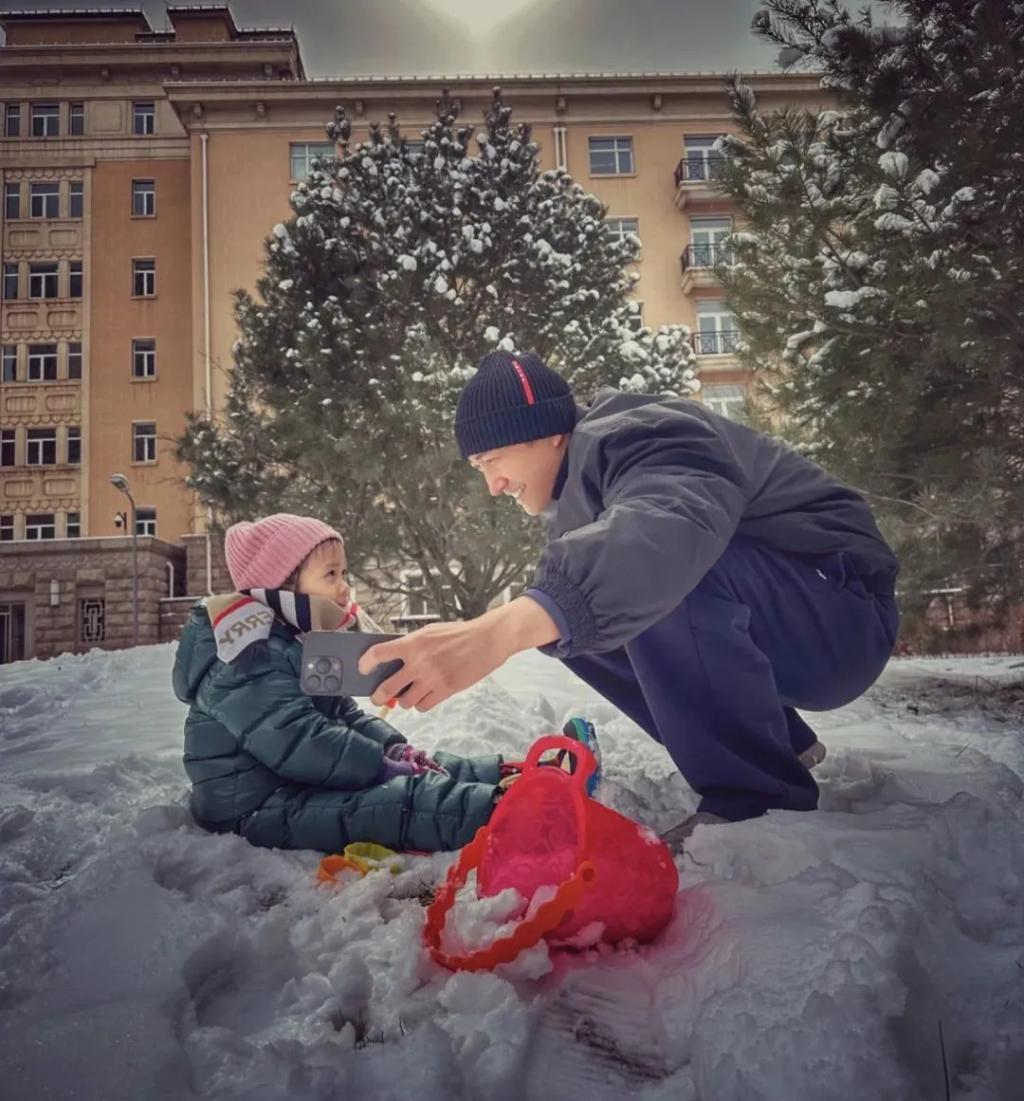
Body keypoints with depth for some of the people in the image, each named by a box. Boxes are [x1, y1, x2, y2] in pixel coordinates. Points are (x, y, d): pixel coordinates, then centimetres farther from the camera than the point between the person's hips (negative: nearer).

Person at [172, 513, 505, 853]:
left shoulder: (304, 642, 13)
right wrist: (387, 768, -25)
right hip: (260, 806, -11)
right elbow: (298, 741, -29)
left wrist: (395, 750, -2)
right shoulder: (249, 654, -20)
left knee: (422, 769, 1)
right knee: (399, 800, -28)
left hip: (308, 783, 11)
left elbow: (344, 715, 16)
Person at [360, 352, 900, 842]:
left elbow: (671, 527, -45)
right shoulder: (575, 500, 9)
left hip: (841, 617, -9)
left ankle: (760, 797, -18)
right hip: (768, 642, 9)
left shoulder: (634, 438, -23)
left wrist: (500, 630, -58)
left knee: (658, 577, -34)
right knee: (564, 621, 1)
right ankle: (780, 743, 8)